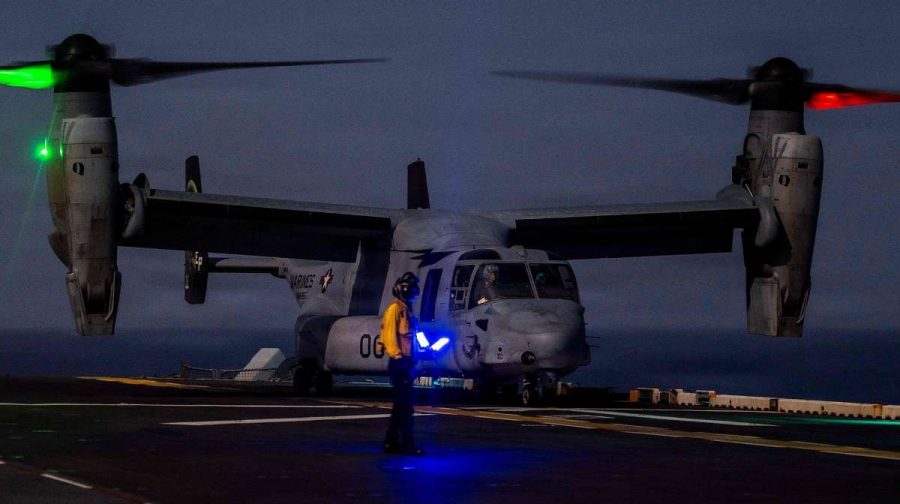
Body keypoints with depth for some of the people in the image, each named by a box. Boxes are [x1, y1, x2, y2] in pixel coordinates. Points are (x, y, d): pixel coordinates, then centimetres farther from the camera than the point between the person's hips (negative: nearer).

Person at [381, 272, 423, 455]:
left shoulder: (406, 310, 19)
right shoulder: (395, 309, -9)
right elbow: (390, 334, -18)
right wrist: (397, 356, -26)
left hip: (405, 363, 10)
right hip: (399, 363, -10)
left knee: (401, 404, 13)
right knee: (405, 405, -11)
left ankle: (391, 442, 17)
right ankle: (407, 444, -12)